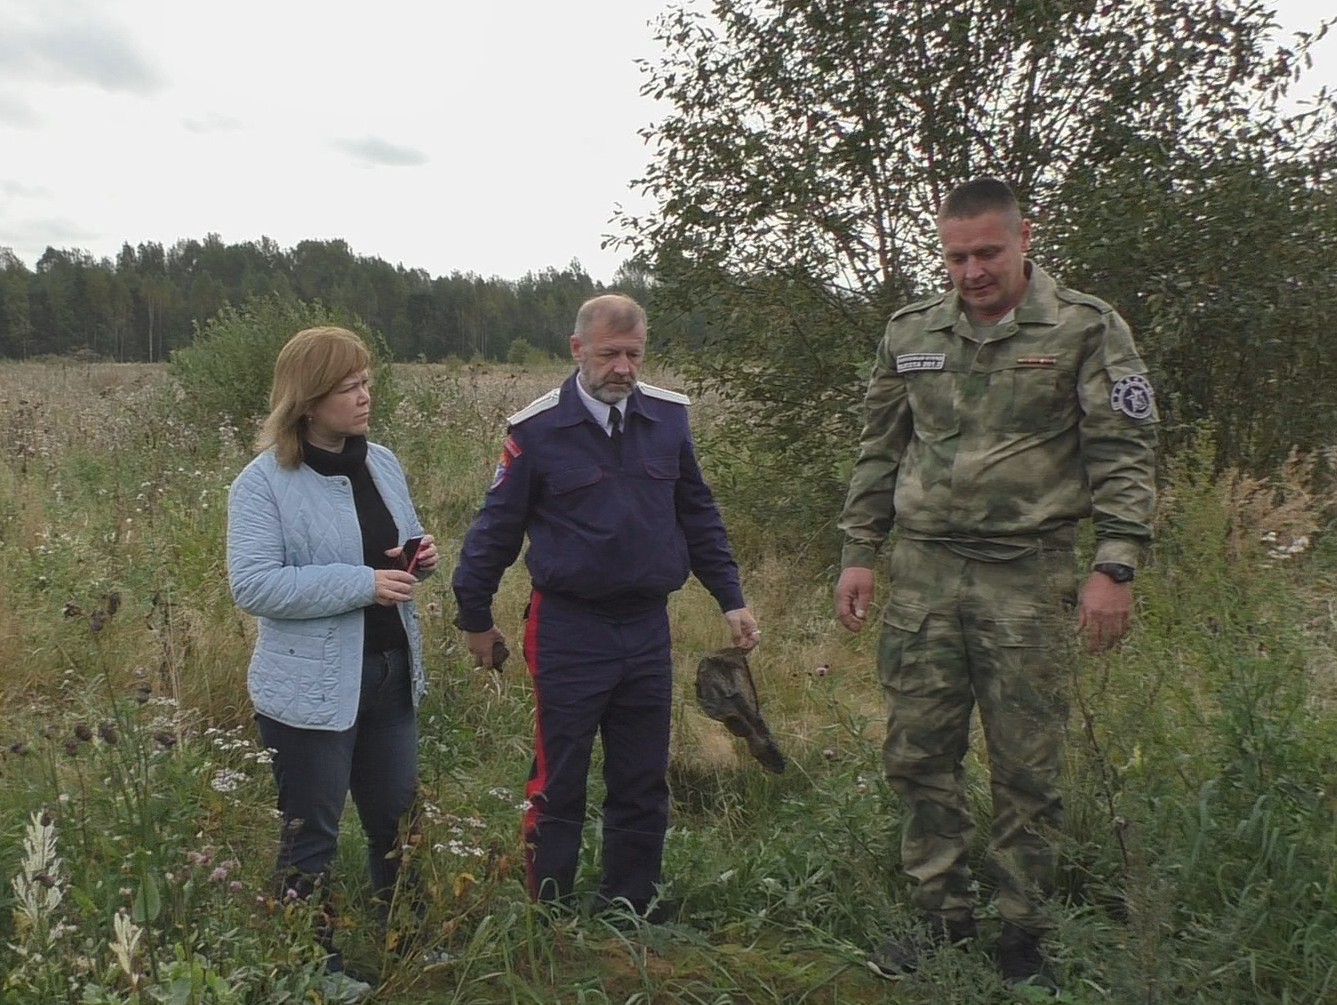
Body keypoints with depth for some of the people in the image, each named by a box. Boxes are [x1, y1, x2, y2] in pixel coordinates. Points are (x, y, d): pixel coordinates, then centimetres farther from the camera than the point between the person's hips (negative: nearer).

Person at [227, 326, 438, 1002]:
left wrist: (418, 556, -6)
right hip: (311, 689, -7)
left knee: (399, 818, 20)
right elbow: (252, 585, -23)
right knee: (311, 836, 10)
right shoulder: (264, 482, -15)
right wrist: (361, 584, -26)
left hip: (390, 677, 7)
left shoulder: (382, 464, 5)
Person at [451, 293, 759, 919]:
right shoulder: (537, 429, -9)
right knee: (558, 786, 7)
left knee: (644, 786, 13)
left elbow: (698, 515, 12)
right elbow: (497, 528, -1)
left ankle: (630, 910, 30)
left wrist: (730, 598, 10)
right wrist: (474, 616, 6)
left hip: (648, 628, 4)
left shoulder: (669, 416, 2)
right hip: (568, 631, -4)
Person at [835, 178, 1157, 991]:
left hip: (1029, 579, -4)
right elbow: (879, 452, 15)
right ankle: (945, 917, 24)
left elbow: (1126, 456, -4)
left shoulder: (1086, 329, -2)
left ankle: (1024, 934, 21)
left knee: (1027, 768, 4)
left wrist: (1115, 567, -13)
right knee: (919, 755, 8)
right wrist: (858, 553, 10)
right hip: (923, 572, 4)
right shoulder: (910, 333, 10)